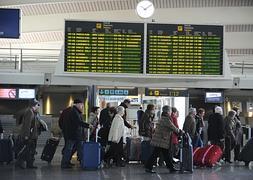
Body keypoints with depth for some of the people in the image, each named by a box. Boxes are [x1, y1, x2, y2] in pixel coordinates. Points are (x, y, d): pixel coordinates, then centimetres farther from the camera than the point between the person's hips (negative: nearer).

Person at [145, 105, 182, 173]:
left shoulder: (163, 118, 15)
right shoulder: (166, 119, -17)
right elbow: (173, 128, -13)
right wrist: (180, 131, 3)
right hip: (161, 140, -11)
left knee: (167, 154, 13)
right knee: (155, 154, -5)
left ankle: (171, 167, 19)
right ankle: (148, 167, 0)